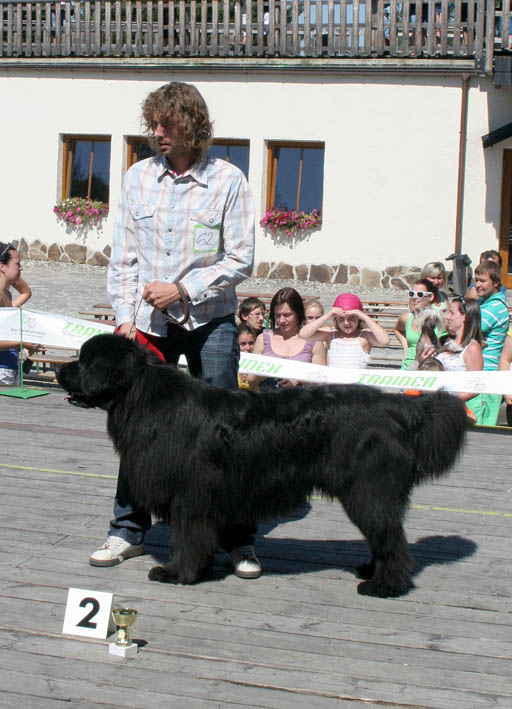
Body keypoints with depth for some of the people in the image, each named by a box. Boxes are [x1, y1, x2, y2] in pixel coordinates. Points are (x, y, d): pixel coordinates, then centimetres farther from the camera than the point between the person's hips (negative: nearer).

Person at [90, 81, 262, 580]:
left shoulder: (227, 181, -4)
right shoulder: (138, 178, 5)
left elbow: (240, 259, -6)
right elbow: (123, 256, 7)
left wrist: (181, 290, -12)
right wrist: (125, 315, -2)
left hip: (209, 319, -3)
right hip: (148, 322, 3)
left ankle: (237, 539, 8)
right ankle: (128, 532, 18)